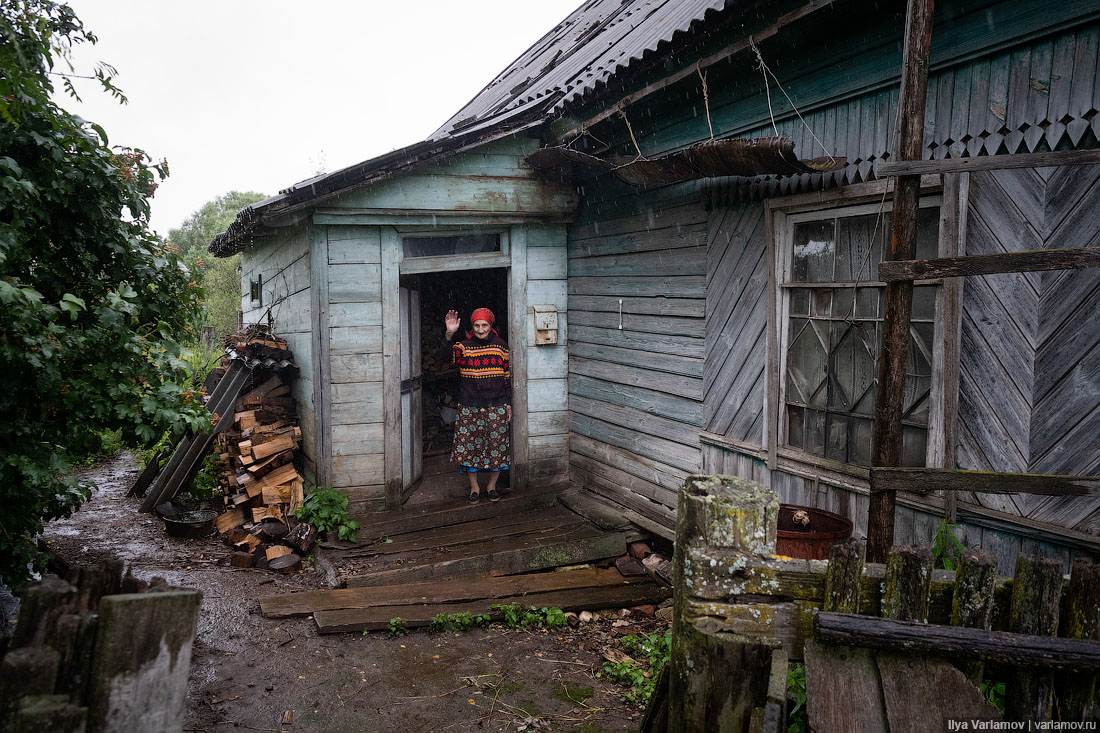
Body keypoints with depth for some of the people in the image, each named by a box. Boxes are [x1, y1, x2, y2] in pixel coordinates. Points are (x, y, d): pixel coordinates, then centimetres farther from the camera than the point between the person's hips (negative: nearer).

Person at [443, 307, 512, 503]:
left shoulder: (500, 346, 5)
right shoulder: (464, 346, 1)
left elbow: (507, 376, 8)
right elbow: (447, 357, -20)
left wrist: (508, 403, 5)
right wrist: (449, 335, -35)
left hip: (496, 405, 1)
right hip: (469, 406, -1)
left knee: (497, 443, 3)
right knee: (470, 443, 2)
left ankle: (492, 486, 18)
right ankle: (474, 487, 16)